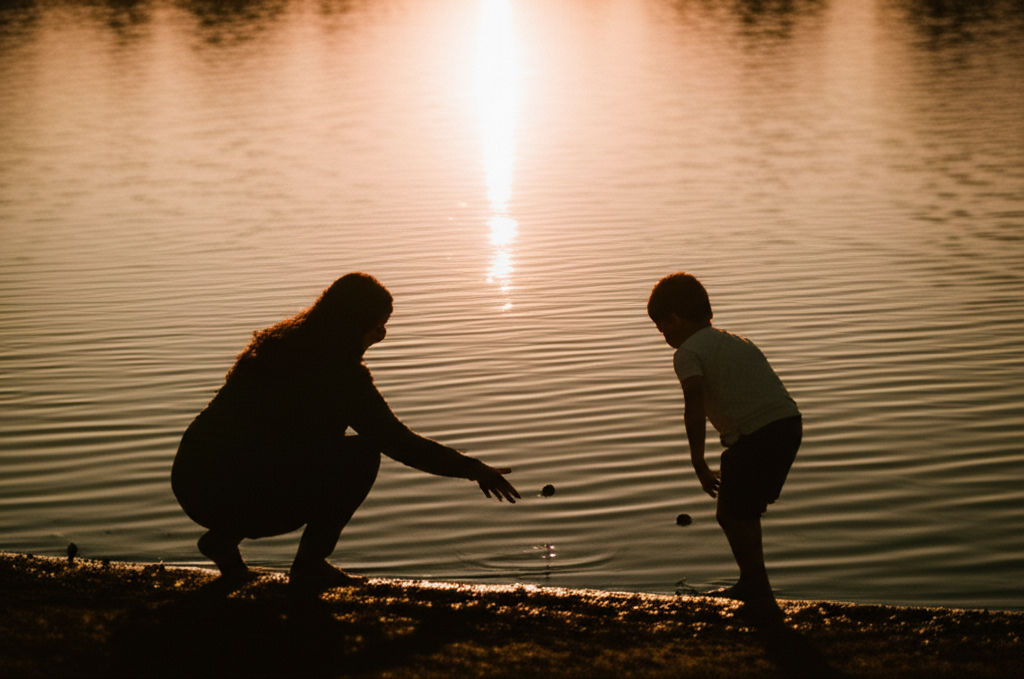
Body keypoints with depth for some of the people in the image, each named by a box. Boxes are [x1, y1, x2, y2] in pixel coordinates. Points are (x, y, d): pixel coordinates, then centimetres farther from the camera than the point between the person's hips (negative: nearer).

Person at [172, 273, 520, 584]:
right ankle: (310, 562, 4)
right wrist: (472, 468, 6)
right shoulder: (337, 373, -9)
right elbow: (397, 441, -4)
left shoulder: (281, 343, 16)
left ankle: (224, 537, 20)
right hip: (231, 494, -8)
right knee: (360, 456, 0)